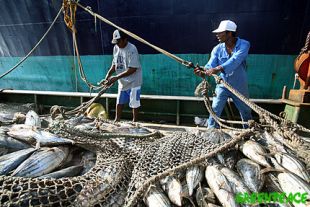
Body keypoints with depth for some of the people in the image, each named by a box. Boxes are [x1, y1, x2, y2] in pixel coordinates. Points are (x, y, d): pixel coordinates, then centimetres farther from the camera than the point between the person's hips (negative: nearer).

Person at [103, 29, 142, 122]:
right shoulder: (116, 48, 3)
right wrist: (108, 75, -6)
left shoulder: (132, 49, -21)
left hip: (133, 82, -7)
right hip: (122, 81, 7)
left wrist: (116, 77, -28)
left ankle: (134, 121, 23)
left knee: (134, 103, 6)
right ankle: (117, 120, 31)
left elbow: (132, 69, -26)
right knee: (119, 102, 15)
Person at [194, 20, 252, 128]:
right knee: (214, 111, -8)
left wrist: (218, 69, -51)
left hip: (239, 87, -1)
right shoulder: (217, 49, -8)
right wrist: (203, 72, -43)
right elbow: (210, 65, -20)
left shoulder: (244, 45, -17)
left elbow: (235, 61, -35)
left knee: (246, 113, 18)